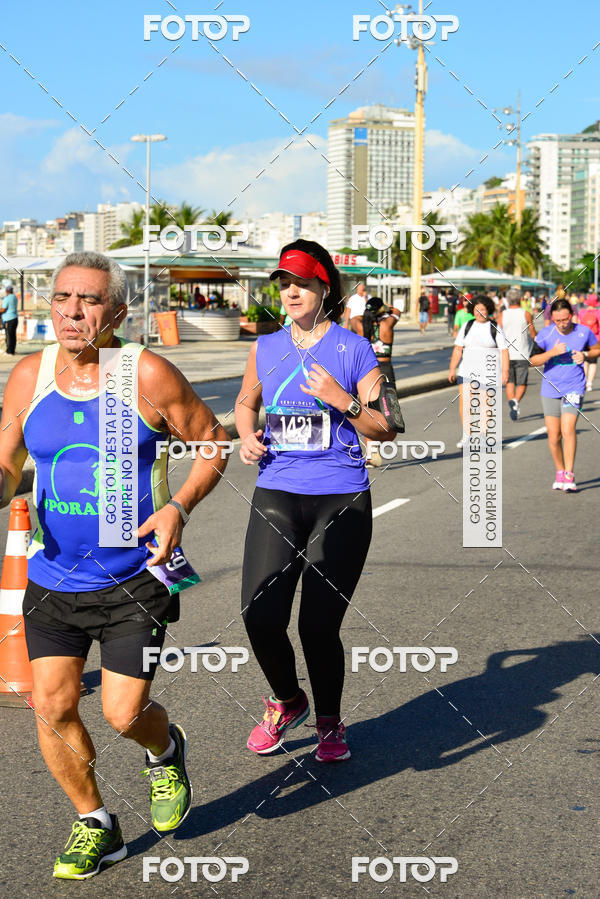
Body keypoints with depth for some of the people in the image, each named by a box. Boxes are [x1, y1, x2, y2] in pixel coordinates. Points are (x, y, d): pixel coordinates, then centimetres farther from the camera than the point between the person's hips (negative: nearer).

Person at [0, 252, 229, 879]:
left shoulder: (147, 374, -11)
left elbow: (211, 444, -1)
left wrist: (178, 507, -17)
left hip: (134, 581, -3)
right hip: (53, 578, 4)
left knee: (123, 714, -3)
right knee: (52, 708, -1)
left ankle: (165, 750, 36)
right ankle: (95, 825, 23)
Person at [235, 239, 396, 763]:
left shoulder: (354, 350, -1)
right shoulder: (266, 349, 10)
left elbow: (387, 430, 0)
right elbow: (246, 402, 30)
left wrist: (342, 400, -16)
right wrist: (247, 437, 9)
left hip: (341, 502, -3)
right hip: (276, 497, 3)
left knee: (319, 626, -5)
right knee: (260, 617, -11)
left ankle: (329, 721, 23)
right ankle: (287, 702, 20)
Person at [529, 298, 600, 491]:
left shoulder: (584, 332, -4)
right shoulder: (545, 334, -6)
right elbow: (532, 360, -6)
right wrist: (552, 353, -22)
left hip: (574, 388, -2)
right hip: (550, 389, 2)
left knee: (568, 429, -18)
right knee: (553, 435, 5)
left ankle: (569, 475, -13)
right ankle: (559, 472, 24)